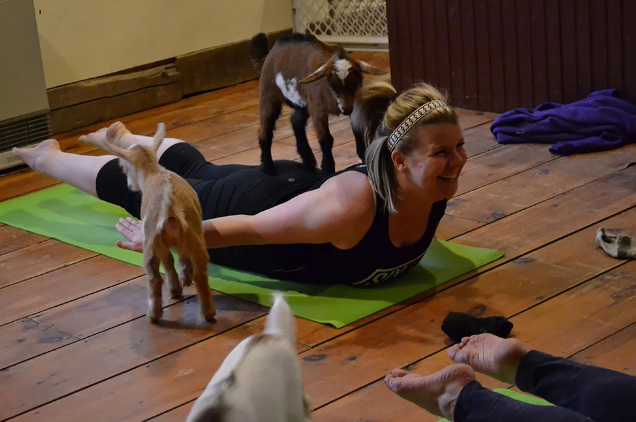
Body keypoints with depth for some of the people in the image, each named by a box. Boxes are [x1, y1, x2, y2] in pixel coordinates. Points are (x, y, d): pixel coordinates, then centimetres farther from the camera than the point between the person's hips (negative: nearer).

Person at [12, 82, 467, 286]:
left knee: (199, 171, 34)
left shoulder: (438, 184, -25)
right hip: (248, 208, -6)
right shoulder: (350, 207, -47)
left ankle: (122, 137, 64)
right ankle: (47, 157, 50)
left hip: (298, 187, 6)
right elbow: (237, 228, -36)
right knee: (147, 191, 22)